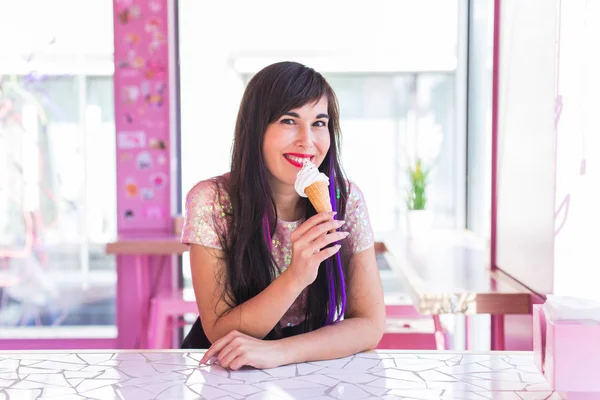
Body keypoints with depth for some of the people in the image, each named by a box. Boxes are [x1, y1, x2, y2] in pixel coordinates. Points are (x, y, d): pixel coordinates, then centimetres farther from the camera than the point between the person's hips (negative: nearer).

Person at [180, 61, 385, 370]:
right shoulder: (210, 200, -15)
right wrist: (296, 277, -31)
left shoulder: (346, 200, -11)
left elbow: (371, 325, -11)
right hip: (224, 373, -2)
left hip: (314, 367, 2)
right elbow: (219, 333, -15)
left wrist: (278, 351, -26)